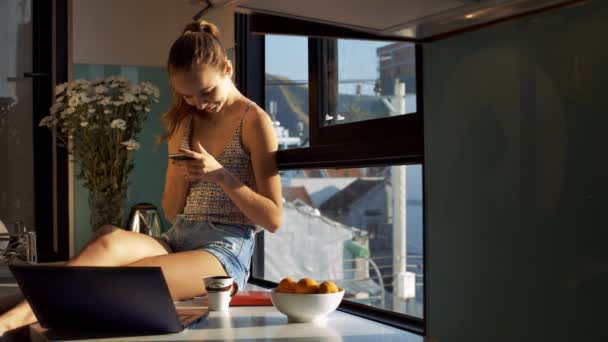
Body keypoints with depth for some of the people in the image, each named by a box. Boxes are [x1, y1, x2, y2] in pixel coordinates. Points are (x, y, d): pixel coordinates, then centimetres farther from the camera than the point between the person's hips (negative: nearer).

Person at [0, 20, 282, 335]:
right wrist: (181, 177, -3)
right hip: (177, 240, 5)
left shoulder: (253, 121, -2)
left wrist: (220, 175, -15)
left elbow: (273, 220, -4)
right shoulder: (184, 123, 16)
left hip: (226, 249, -4)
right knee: (109, 240, -31)